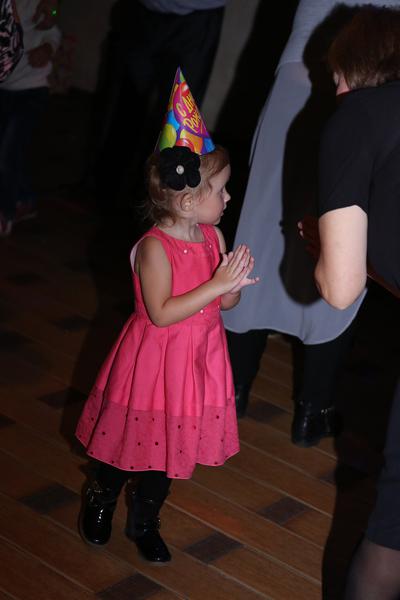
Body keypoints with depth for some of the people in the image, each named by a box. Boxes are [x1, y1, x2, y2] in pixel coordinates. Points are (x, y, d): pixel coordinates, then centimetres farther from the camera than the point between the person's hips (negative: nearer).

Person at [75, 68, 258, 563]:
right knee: (130, 437, 12)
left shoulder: (213, 237, -2)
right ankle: (100, 501, 42)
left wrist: (236, 284, -18)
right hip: (154, 358, -6)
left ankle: (144, 522, 37)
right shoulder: (155, 248, -22)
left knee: (167, 445, 17)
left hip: (197, 360, 6)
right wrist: (218, 284, -29)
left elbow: (225, 304, 5)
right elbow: (160, 314, -28)